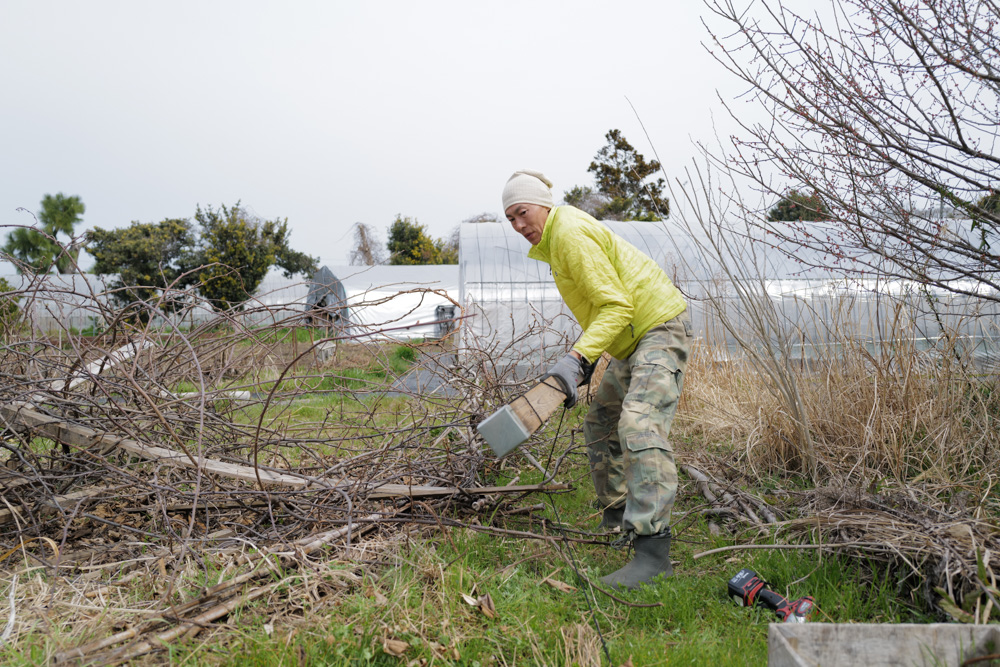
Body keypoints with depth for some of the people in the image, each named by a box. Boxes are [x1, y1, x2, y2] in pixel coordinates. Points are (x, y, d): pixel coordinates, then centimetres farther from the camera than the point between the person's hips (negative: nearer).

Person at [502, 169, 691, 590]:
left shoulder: (571, 234, -17)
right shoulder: (555, 236, 15)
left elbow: (617, 305, -24)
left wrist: (578, 357, -33)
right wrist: (585, 355, 8)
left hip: (660, 328, -11)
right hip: (634, 339, 11)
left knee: (640, 426, -27)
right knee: (600, 423, 19)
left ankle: (652, 550, -31)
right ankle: (615, 514, 31)